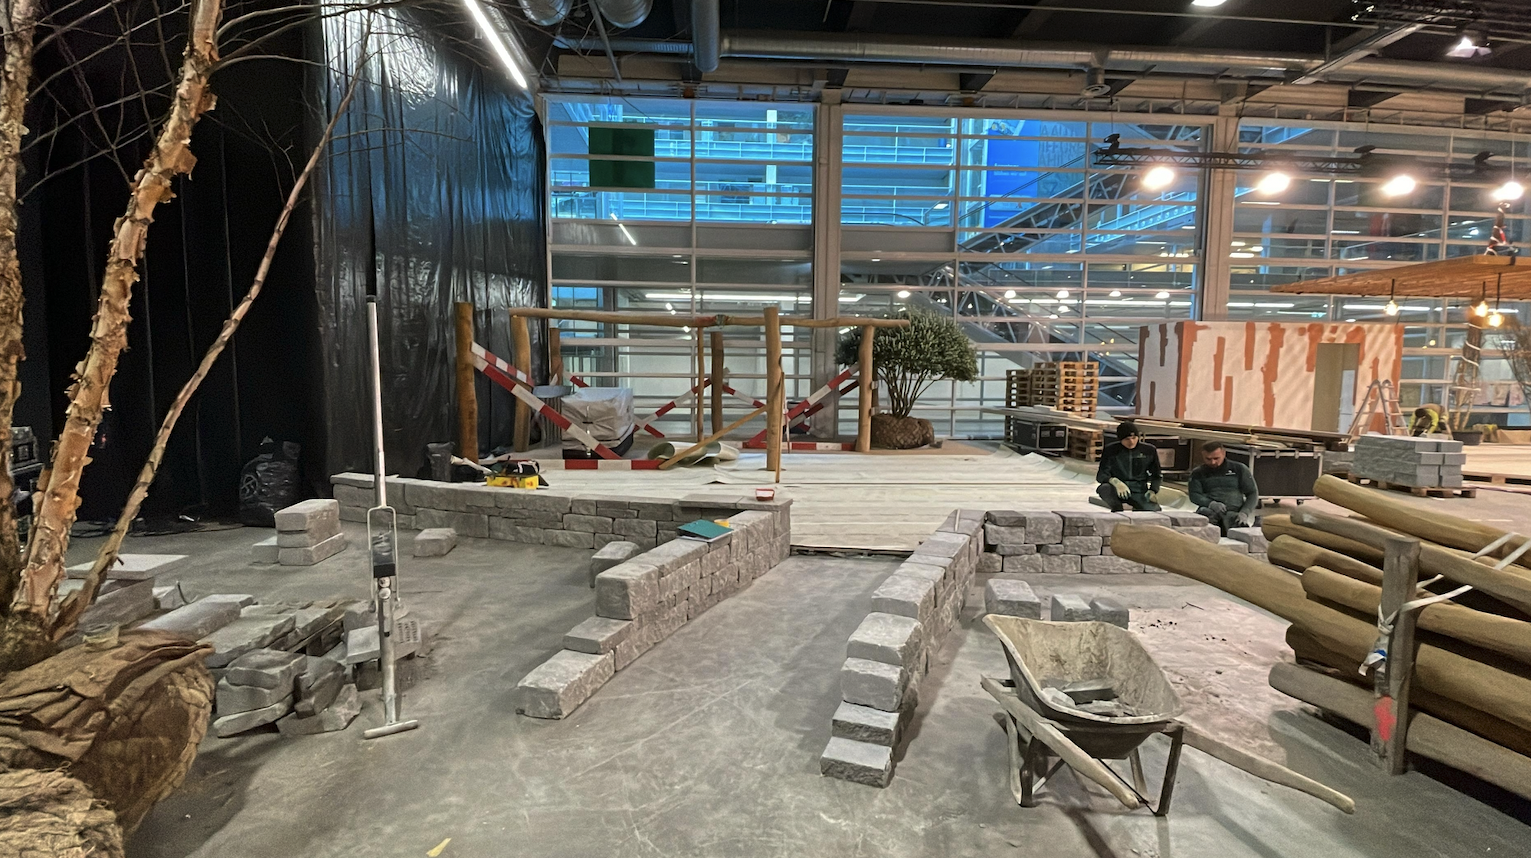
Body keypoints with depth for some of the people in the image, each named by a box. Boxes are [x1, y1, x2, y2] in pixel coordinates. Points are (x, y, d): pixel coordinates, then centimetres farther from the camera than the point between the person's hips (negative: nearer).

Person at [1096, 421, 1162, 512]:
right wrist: (1115, 482, -31)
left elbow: (1156, 475, 13)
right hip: (1118, 491, -1)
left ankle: (1137, 510, 8)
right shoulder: (1110, 451, -4)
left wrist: (1152, 491, -7)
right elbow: (1101, 475, -8)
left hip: (1139, 492, 1)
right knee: (1104, 488, -37)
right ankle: (1117, 510, -5)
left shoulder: (1149, 450, 2)